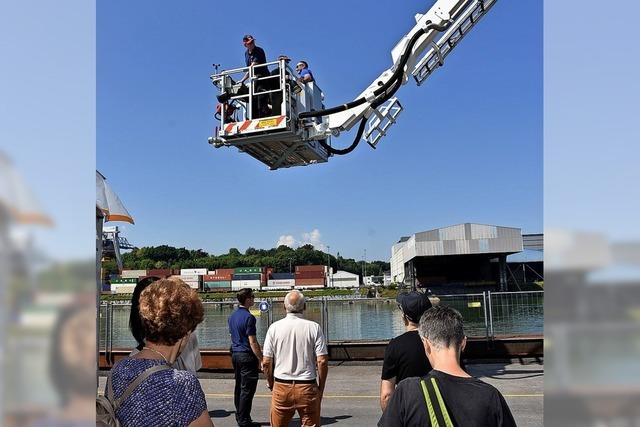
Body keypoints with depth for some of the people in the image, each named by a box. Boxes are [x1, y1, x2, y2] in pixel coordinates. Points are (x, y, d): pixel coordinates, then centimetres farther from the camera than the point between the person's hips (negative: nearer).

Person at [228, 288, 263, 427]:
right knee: (247, 389, -2)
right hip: (247, 355, -9)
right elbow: (252, 342, -19)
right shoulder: (249, 317, -17)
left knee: (239, 387, 16)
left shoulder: (232, 316, 9)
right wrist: (261, 359, -15)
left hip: (235, 354, 9)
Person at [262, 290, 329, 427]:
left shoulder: (274, 328, -3)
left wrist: (271, 384, 13)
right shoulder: (314, 327, -6)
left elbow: (266, 362, -2)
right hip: (307, 388, -1)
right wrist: (321, 388, 4)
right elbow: (322, 361, -9)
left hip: (281, 386, 1)